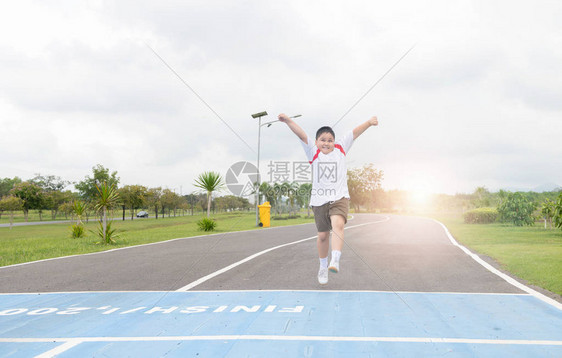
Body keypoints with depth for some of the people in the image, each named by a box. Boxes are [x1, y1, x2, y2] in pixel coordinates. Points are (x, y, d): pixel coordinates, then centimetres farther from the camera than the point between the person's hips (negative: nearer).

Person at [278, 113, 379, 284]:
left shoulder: (340, 149, 7)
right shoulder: (313, 152, 3)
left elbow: (354, 133, 4)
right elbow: (302, 135, -10)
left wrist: (369, 123, -5)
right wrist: (288, 121, -21)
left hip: (339, 197, -1)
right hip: (319, 199, 1)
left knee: (338, 225, -26)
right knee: (322, 235, 8)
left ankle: (335, 261, -34)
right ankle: (323, 266, 27)